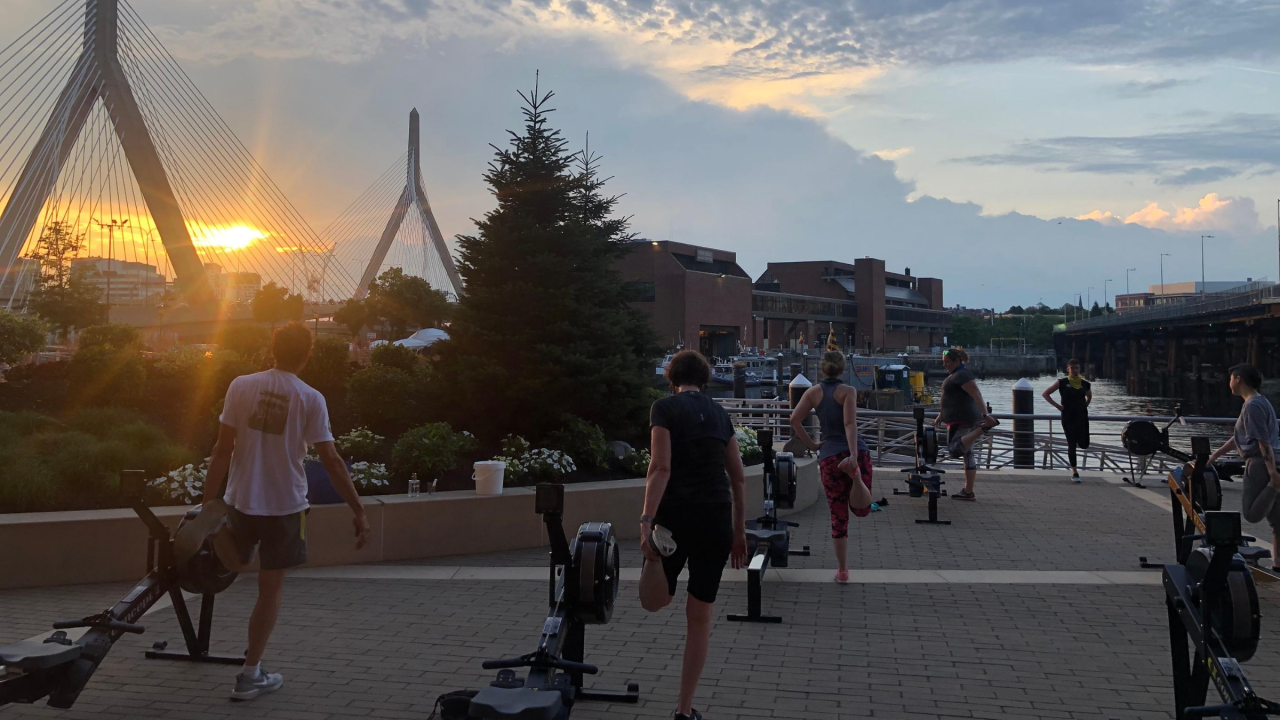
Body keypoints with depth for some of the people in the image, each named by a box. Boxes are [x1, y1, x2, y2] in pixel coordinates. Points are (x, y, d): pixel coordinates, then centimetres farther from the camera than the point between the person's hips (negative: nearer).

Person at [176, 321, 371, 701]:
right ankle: (251, 675, 11)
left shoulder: (241, 386, -4)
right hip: (285, 505, -3)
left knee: (238, 563, 30)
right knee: (271, 588, 9)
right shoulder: (310, 399, -10)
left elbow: (223, 450, -4)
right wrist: (358, 511, -6)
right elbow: (331, 461, -11)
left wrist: (206, 499, 4)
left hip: (242, 499, 3)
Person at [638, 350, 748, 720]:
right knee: (700, 617, 12)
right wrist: (739, 531, 22)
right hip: (717, 519, 4)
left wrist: (647, 520, -18)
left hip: (677, 515, -4)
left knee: (653, 603, 14)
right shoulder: (719, 412, 13)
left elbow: (661, 467, -14)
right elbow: (738, 478, 15)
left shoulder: (665, 407, -1)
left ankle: (658, 554, -20)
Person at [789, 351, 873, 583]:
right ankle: (855, 475, -24)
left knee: (838, 516, 10)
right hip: (856, 452, -2)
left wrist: (811, 445, 6)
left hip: (829, 457, 2)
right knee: (862, 509, 7)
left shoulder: (813, 392, 7)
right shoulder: (848, 391, -1)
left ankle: (843, 570, 13)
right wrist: (854, 455, -23)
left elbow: (795, 420, -3)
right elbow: (850, 423, -15)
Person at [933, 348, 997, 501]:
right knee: (967, 454, 8)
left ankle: (982, 428, -21)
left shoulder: (962, 375, -13)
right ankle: (968, 492, 10)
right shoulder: (955, 375, 18)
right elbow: (952, 398, 28)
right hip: (959, 419, 11)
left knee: (955, 450, -22)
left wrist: (985, 415, -32)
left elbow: (977, 395, -23)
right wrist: (940, 416, 29)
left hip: (961, 419, -11)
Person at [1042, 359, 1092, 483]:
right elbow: (1045, 394, -2)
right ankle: (1075, 473, 6)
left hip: (1082, 416, 3)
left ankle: (1078, 439, 38)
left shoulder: (1085, 384, 3)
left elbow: (1089, 396, 25)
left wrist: (1085, 406, 9)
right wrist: (1057, 406, -8)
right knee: (1071, 445, -2)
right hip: (1068, 417, -3)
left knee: (1084, 445, 0)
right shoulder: (1062, 383, -6)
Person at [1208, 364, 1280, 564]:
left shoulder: (1253, 405, -14)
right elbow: (1238, 437, 23)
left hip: (1261, 463, -10)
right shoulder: (1259, 402, 17)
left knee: (1251, 513, -7)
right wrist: (1214, 456, 24)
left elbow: (1264, 441, -21)